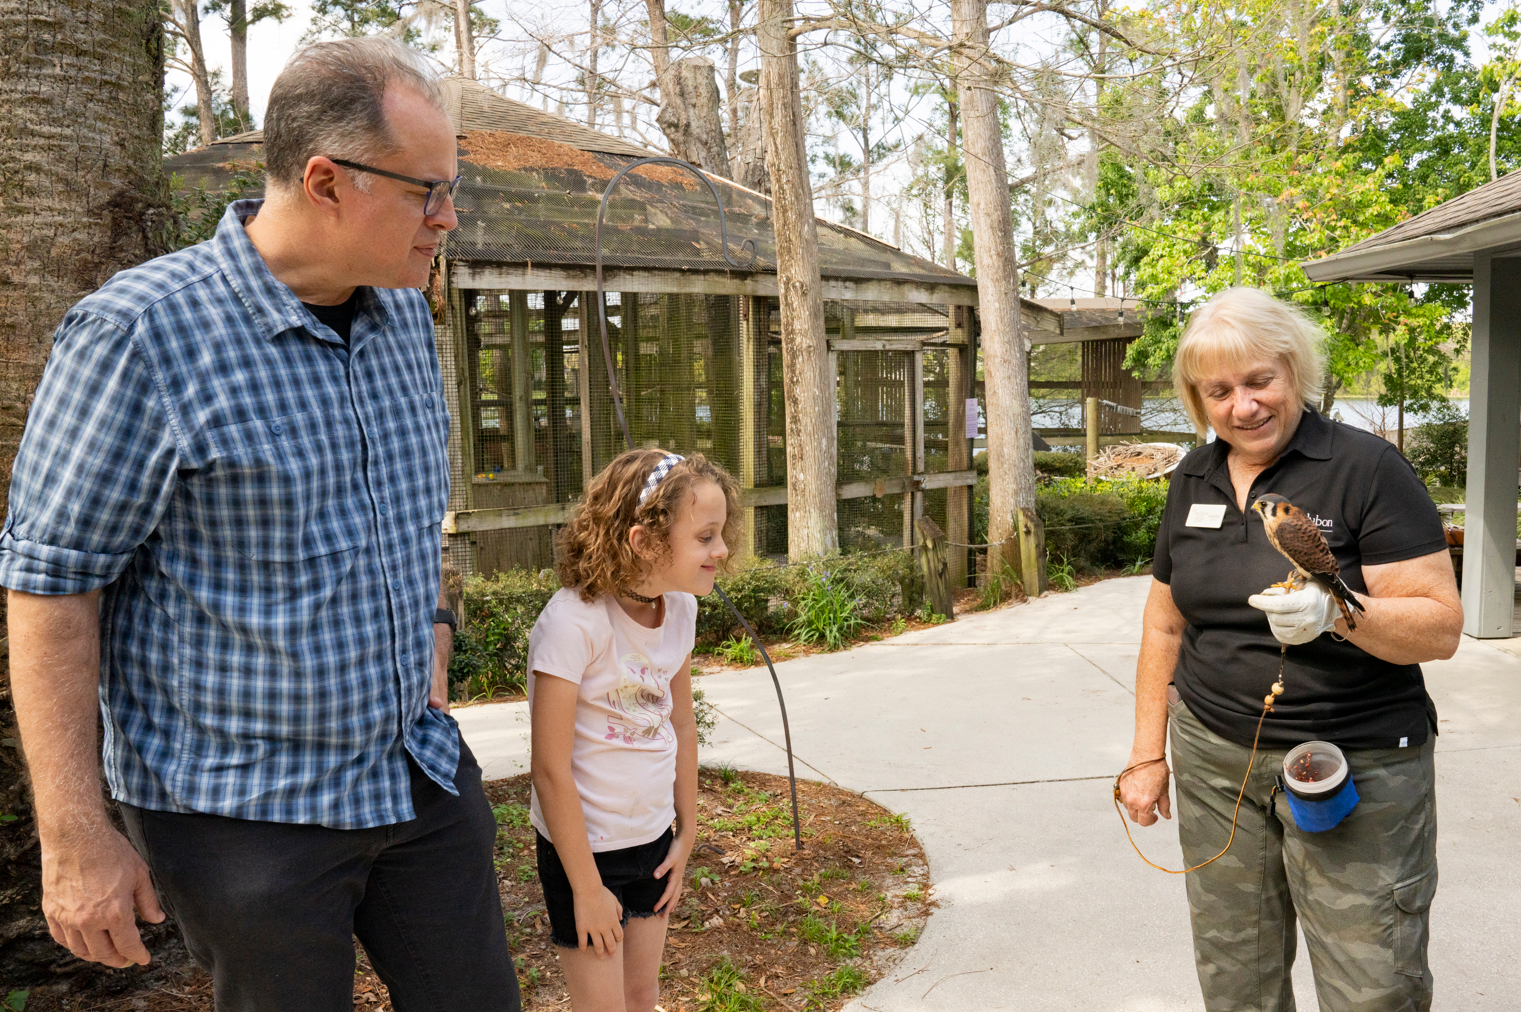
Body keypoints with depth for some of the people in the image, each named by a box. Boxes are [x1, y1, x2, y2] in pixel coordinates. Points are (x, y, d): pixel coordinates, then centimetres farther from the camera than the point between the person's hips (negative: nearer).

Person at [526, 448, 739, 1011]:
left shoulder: (680, 607, -6)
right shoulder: (573, 621, -27)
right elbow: (550, 769, -22)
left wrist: (686, 833, 11)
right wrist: (586, 888, -15)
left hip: (653, 839, 6)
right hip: (585, 844, -6)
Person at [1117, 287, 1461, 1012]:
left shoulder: (1366, 468, -8)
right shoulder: (1193, 478, 9)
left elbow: (1441, 625, -12)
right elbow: (1166, 623, 15)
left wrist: (1337, 612, -30)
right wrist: (1148, 752, 14)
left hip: (1358, 767, -4)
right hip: (1213, 759, 5)